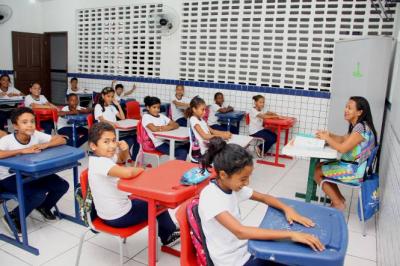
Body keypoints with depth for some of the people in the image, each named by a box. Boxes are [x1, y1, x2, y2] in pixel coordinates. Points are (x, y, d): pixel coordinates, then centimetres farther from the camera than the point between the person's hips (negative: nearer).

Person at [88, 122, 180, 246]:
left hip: (110, 212, 9)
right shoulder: (101, 162, -31)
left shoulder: (100, 157, -2)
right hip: (118, 217, -9)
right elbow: (127, 173, -49)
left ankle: (168, 235, 42)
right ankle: (170, 234, 37)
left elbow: (122, 159, 17)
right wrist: (140, 170, -25)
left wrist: (125, 149, -8)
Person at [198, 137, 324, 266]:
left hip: (246, 249, 7)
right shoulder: (210, 196, -27)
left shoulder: (233, 186, -4)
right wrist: (291, 234, -37)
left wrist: (287, 209, -11)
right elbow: (240, 231, -36)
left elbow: (264, 198, 9)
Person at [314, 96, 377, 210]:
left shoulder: (361, 128, -25)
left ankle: (338, 203, 8)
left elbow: (342, 148, -27)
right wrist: (329, 135, -1)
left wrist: (326, 138, -13)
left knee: (317, 172, -2)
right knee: (320, 166, 15)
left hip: (355, 171, -10)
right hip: (352, 166, 10)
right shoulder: (358, 126, 7)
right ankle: (339, 198, 19)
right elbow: (344, 139, 16)